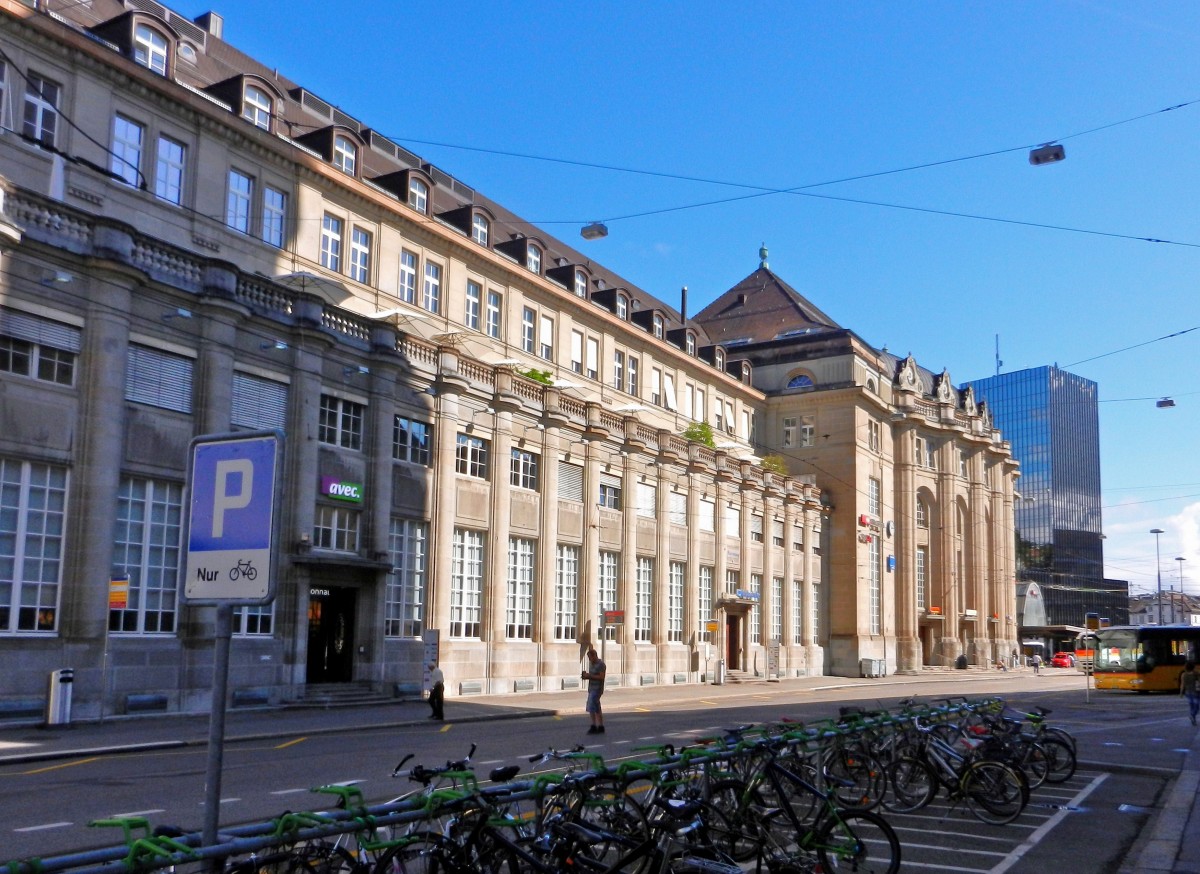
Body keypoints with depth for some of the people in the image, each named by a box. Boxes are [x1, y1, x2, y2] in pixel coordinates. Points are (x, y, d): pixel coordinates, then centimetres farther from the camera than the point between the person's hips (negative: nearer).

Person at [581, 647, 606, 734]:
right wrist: (586, 676, 0)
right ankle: (601, 727, 13)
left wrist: (589, 676, -20)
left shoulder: (601, 664, -14)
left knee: (592, 707, -12)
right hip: (592, 688, 9)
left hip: (597, 689, -9)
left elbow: (601, 677, -19)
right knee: (597, 709, 9)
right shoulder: (591, 663, 13)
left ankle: (594, 727, -8)